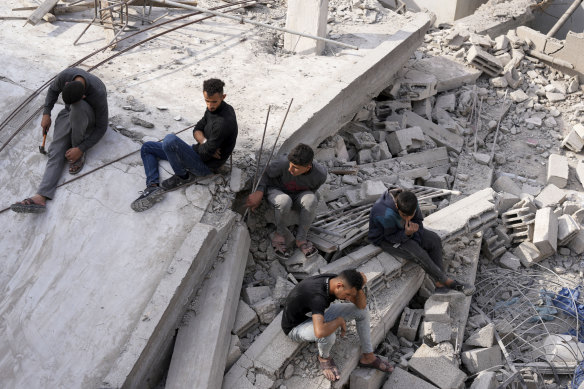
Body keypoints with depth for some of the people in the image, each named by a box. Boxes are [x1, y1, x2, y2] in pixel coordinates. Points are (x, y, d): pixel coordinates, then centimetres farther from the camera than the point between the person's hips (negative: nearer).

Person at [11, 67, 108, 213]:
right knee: (56, 152, -20)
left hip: (89, 120, -4)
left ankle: (79, 155, -21)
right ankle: (40, 197, -36)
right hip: (69, 114, 4)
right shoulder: (65, 76, -24)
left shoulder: (99, 94, -35)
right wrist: (46, 113, -7)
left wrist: (81, 149, -30)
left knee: (77, 106, -40)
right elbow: (53, 89, 1)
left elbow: (101, 128, -25)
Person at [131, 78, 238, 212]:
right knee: (147, 148, 11)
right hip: (198, 151, 10)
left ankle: (183, 177, -10)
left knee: (170, 140, -34)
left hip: (205, 165, -10)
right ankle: (153, 187, -9)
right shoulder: (213, 108, 1)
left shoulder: (224, 122, -30)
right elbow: (197, 130, 5)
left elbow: (206, 153, -27)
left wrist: (207, 147, -4)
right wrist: (205, 143, -16)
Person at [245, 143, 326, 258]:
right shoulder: (284, 163, -33)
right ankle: (280, 233, -8)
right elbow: (266, 172, -13)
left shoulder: (321, 174, -26)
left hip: (298, 195, 2)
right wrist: (259, 192, -25)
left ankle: (301, 239, -13)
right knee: (285, 202, -38)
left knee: (311, 200, -33)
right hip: (277, 191, -2)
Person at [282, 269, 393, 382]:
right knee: (329, 335, -39)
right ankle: (324, 357, -3)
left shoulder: (336, 280, -16)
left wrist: (359, 285, -29)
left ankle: (368, 357, 13)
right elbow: (320, 332, -54)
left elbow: (361, 305, -8)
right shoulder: (318, 296, -41)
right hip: (296, 326, -8)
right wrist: (340, 321, -34)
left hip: (315, 314, 8)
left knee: (361, 311, -2)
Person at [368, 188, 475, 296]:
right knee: (418, 254, -26)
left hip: (403, 230, 7)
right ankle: (447, 282, -10)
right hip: (385, 238, -7)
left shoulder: (411, 201, -19)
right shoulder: (386, 215, -39)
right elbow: (391, 237, -23)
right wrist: (406, 234, -40)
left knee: (434, 240, -8)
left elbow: (418, 221, -1)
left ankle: (439, 283, -7)